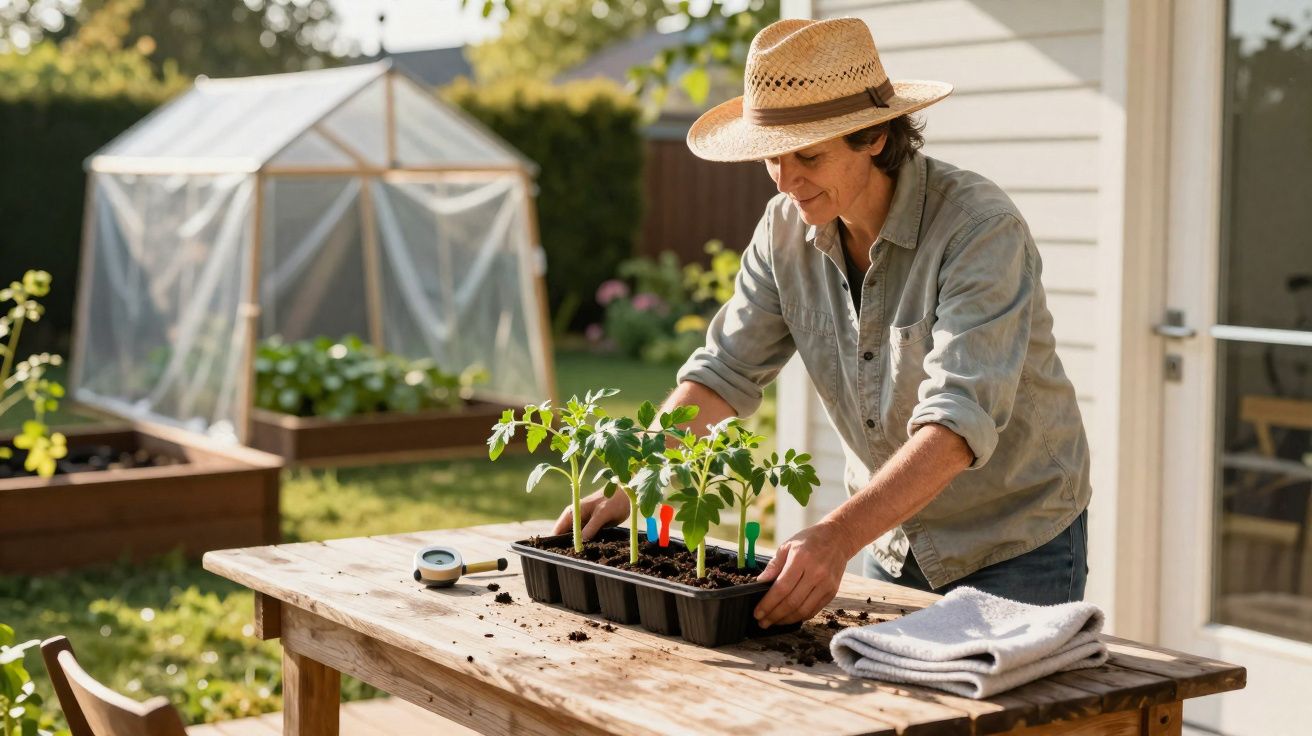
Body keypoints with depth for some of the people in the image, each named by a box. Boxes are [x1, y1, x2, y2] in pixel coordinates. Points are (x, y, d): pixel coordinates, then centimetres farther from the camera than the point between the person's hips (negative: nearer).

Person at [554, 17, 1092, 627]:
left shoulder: (980, 229, -27)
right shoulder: (785, 230, -7)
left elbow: (959, 422, -37)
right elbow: (723, 372, -2)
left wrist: (839, 536, -48)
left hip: (1018, 547, -5)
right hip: (894, 538, 5)